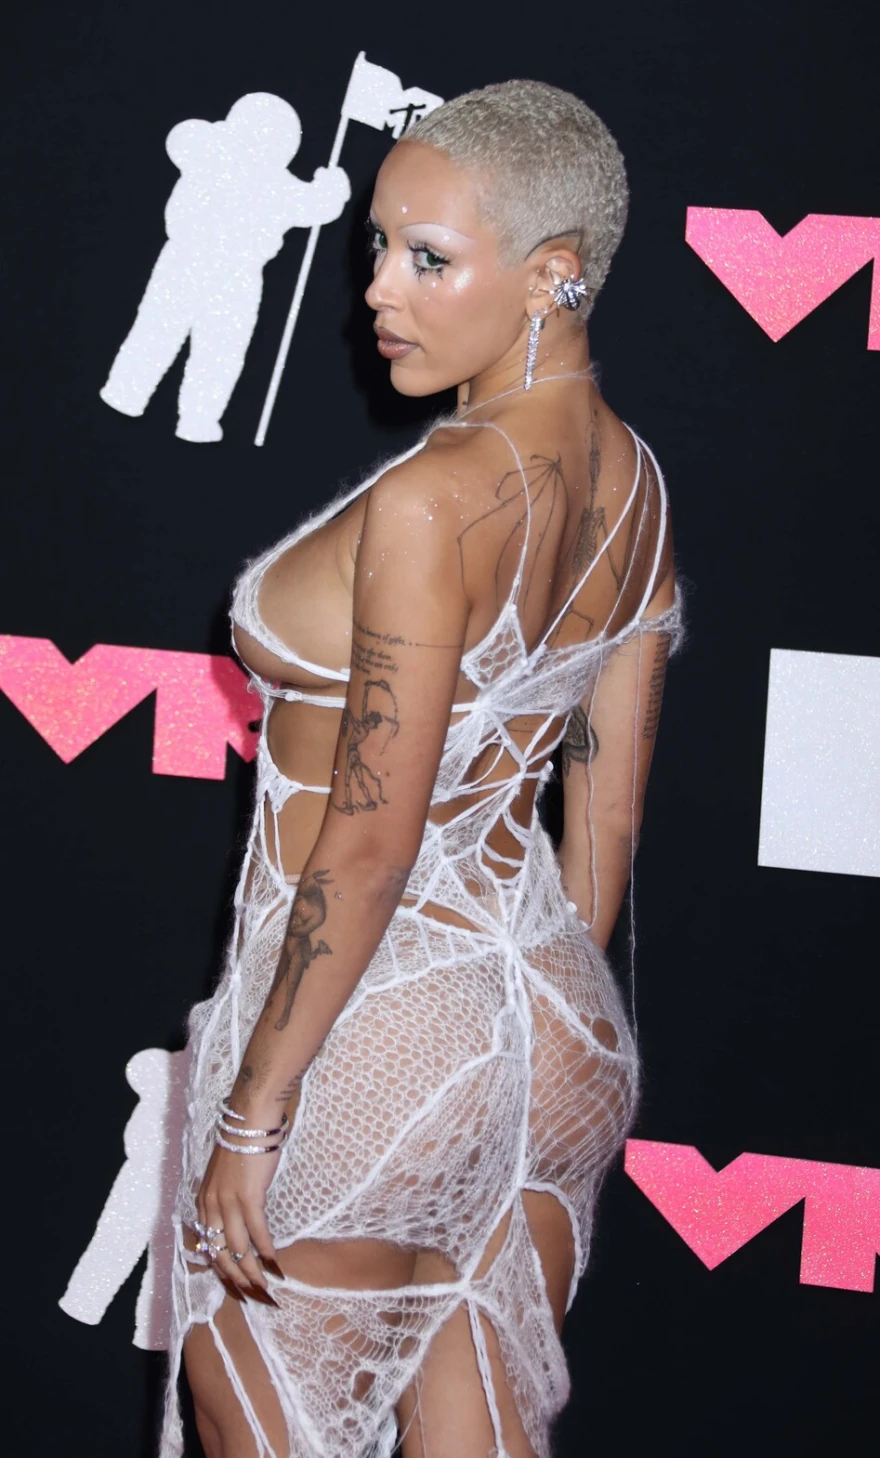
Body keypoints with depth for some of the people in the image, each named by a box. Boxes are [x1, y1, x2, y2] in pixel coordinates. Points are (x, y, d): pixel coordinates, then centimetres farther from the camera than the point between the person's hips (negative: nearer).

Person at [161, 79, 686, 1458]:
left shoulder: (431, 501, -23)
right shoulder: (635, 484, 3)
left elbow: (366, 847, -22)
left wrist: (253, 1112, -15)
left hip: (373, 1034, -8)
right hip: (557, 1029, 8)